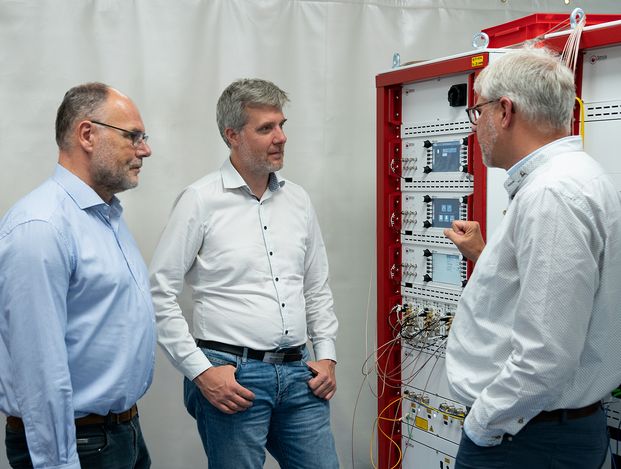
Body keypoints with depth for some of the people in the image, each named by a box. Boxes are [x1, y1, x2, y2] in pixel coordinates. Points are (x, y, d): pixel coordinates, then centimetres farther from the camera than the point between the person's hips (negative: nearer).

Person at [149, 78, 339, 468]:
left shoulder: (298, 200, 10)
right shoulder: (201, 200, -7)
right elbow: (160, 294, -8)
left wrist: (327, 355, 8)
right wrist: (201, 371, -12)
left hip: (298, 373, 5)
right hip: (231, 377, -5)